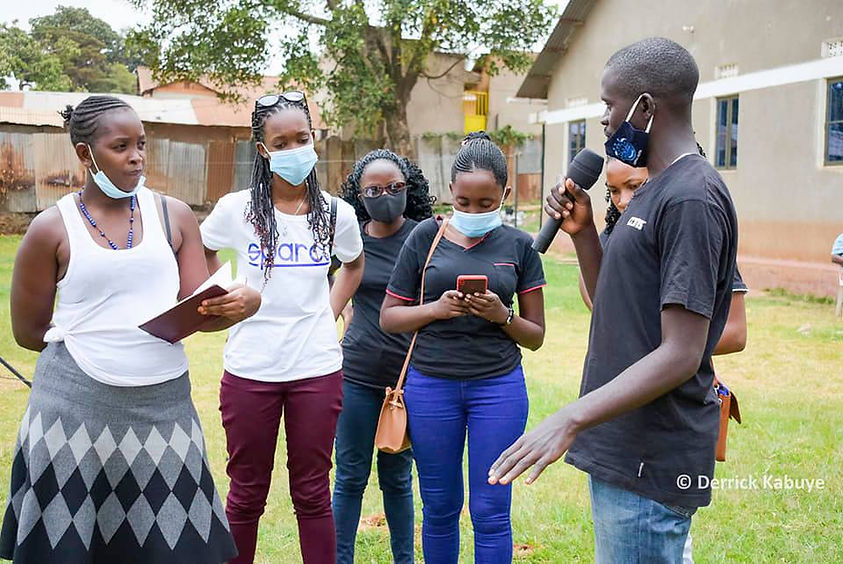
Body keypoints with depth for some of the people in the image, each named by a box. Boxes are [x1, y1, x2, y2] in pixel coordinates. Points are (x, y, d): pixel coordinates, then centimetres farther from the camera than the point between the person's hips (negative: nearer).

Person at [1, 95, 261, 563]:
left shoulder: (174, 216, 6)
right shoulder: (52, 229, -1)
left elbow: (199, 311, 1)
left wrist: (241, 304, -19)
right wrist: (91, 339, 1)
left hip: (163, 404, 2)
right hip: (76, 406, -2)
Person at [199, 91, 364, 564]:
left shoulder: (336, 214, -1)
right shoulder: (237, 209, -5)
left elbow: (355, 264, 19)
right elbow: (201, 254, 14)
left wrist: (330, 312, 7)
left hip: (318, 369, 1)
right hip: (249, 370, 0)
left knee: (312, 493, 11)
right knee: (247, 493, 13)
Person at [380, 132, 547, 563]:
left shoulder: (519, 246, 2)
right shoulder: (426, 237, 1)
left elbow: (535, 336, 7)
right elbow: (388, 317, 4)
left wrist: (502, 315, -13)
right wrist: (436, 308, -13)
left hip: (499, 386, 0)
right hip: (431, 384, 1)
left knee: (490, 510, 5)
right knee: (440, 506, 13)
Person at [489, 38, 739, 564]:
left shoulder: (691, 199, -18)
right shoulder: (653, 191, 13)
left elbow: (680, 355, -23)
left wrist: (571, 418, -30)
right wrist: (583, 232, 3)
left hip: (651, 464, -10)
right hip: (626, 446, 10)